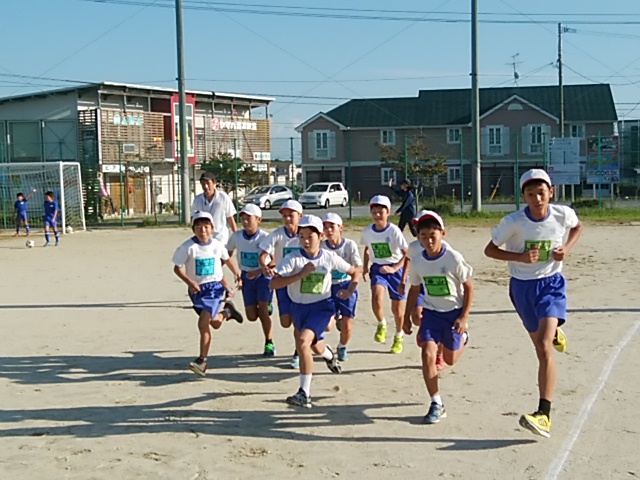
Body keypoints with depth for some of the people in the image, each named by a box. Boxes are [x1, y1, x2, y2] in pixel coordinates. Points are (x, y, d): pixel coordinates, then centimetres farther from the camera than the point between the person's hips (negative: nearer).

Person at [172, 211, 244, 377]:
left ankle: (202, 361, -10)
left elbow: (226, 259, 18)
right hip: (197, 289, 2)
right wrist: (189, 282, -21)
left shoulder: (217, 245, -3)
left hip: (214, 287, -1)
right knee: (215, 323, 14)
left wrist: (236, 273, 11)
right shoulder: (188, 247, -10)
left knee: (203, 323, -17)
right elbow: (177, 268, -7)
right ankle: (226, 311, 50)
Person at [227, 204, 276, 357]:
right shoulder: (236, 236, -5)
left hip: (263, 276, -4)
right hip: (247, 277, 4)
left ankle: (269, 343, 3)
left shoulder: (265, 237, -17)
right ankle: (266, 307, 35)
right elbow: (228, 253, 12)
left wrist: (258, 271, -27)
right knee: (252, 316, 0)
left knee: (263, 311, -14)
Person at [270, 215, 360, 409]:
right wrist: (301, 274, -29)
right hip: (299, 307, 3)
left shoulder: (329, 257, -8)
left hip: (321, 306, -2)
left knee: (303, 341, -26)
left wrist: (350, 291, -12)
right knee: (316, 346, 24)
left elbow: (355, 272, 6)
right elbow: (274, 283, -24)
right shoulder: (293, 259, -14)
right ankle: (329, 354, 66)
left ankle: (305, 394, -20)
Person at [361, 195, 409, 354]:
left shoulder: (394, 230, -16)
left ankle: (399, 337, 32)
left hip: (395, 268, -2)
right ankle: (382, 325, 1)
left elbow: (406, 253, -17)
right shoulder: (367, 231, -3)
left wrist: (394, 268, -28)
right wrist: (364, 267, 11)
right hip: (378, 268, 2)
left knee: (397, 307, 8)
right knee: (377, 296, -27)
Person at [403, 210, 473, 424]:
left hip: (454, 312, -2)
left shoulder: (454, 258, -19)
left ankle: (462, 337, 44)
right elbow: (414, 290, 8)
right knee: (428, 354, -14)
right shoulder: (417, 261, -6)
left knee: (450, 359, 9)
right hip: (431, 312, 3)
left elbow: (469, 287, -10)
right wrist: (407, 317, 10)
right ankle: (436, 404, -4)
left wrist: (464, 317, -14)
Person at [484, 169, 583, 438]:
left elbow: (578, 226, 12)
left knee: (544, 345, -20)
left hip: (551, 284, -2)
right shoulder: (513, 222, -17)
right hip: (522, 286, 2)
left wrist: (567, 248, -7)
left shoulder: (563, 214, -12)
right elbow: (490, 250, -7)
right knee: (539, 346, 19)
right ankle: (554, 331, 61)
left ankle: (544, 415, -23)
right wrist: (520, 257, -23)